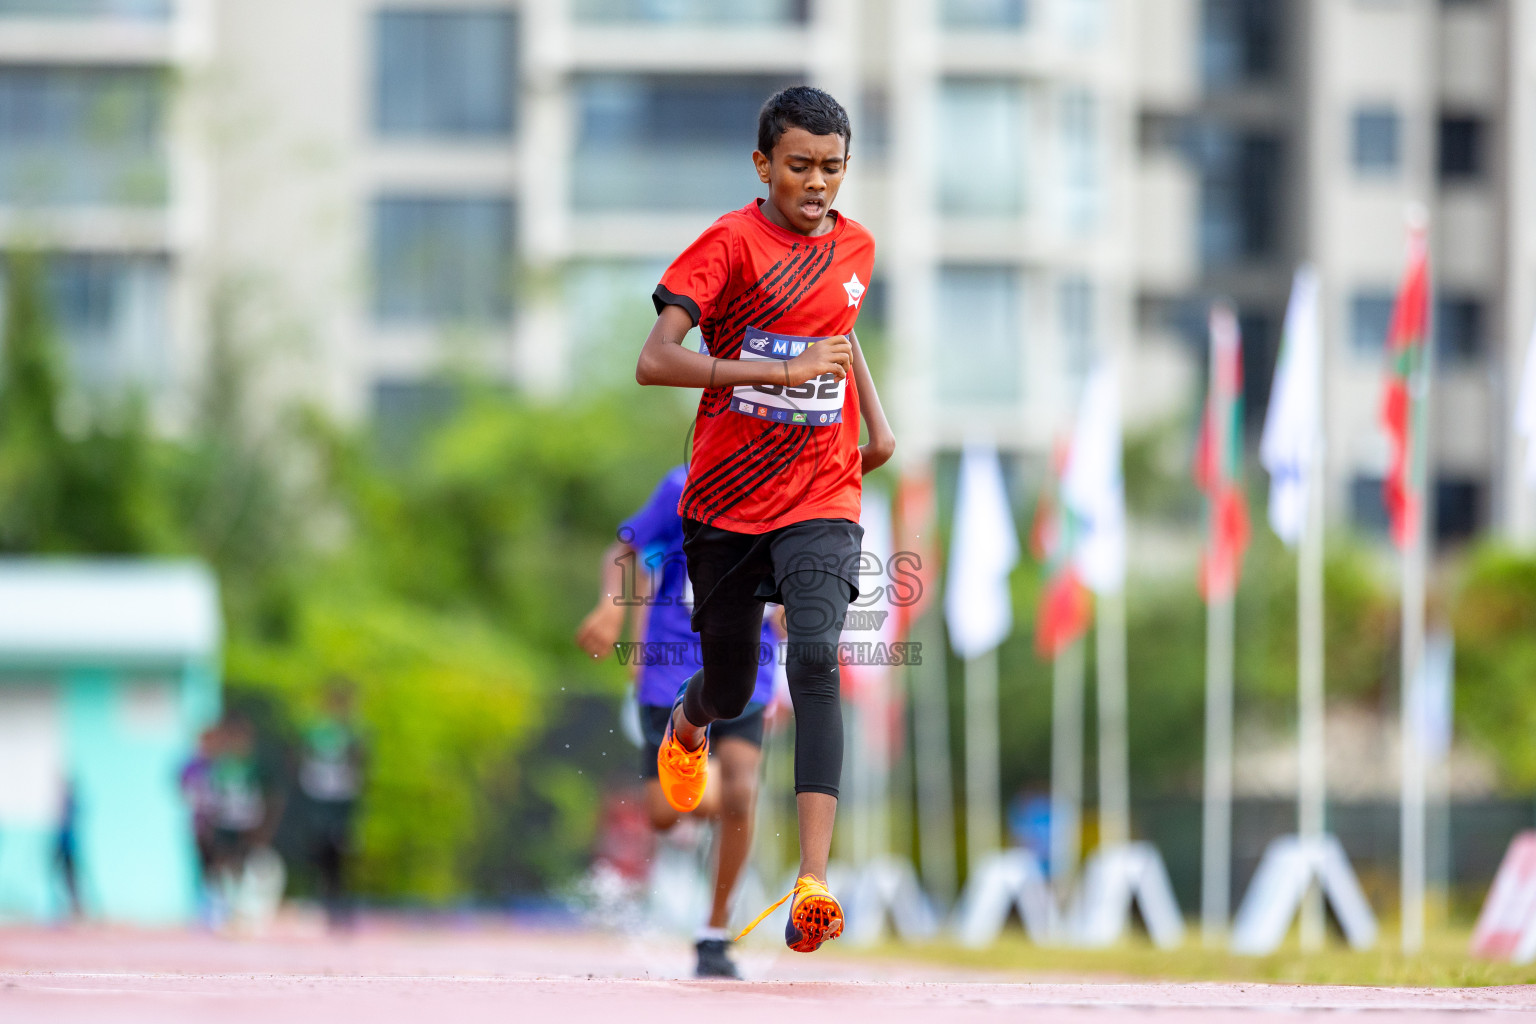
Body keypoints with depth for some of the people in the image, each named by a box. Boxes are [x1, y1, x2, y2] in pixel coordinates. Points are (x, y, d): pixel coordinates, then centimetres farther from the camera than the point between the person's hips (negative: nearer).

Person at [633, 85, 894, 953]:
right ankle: (688, 726, 55)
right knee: (731, 687, 13)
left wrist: (878, 422, 18)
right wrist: (781, 370, -28)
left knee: (815, 657, -22)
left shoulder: (856, 248, 6)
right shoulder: (731, 243, -11)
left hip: (820, 500, 2)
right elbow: (654, 361, -22)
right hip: (726, 499, -2)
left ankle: (814, 882, -31)